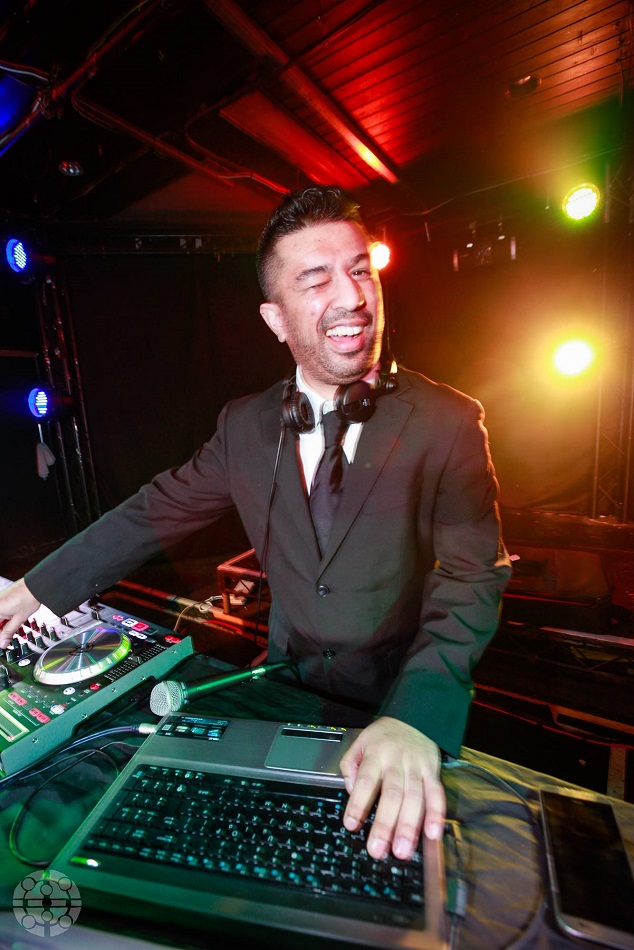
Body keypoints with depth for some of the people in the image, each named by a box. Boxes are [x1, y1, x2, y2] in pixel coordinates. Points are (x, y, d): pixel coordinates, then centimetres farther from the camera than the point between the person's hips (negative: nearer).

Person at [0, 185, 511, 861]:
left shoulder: (449, 423, -16)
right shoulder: (245, 426, -6)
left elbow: (473, 581, -19)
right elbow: (156, 510, 1)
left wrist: (414, 721, -32)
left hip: (402, 704, -2)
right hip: (285, 688, 3)